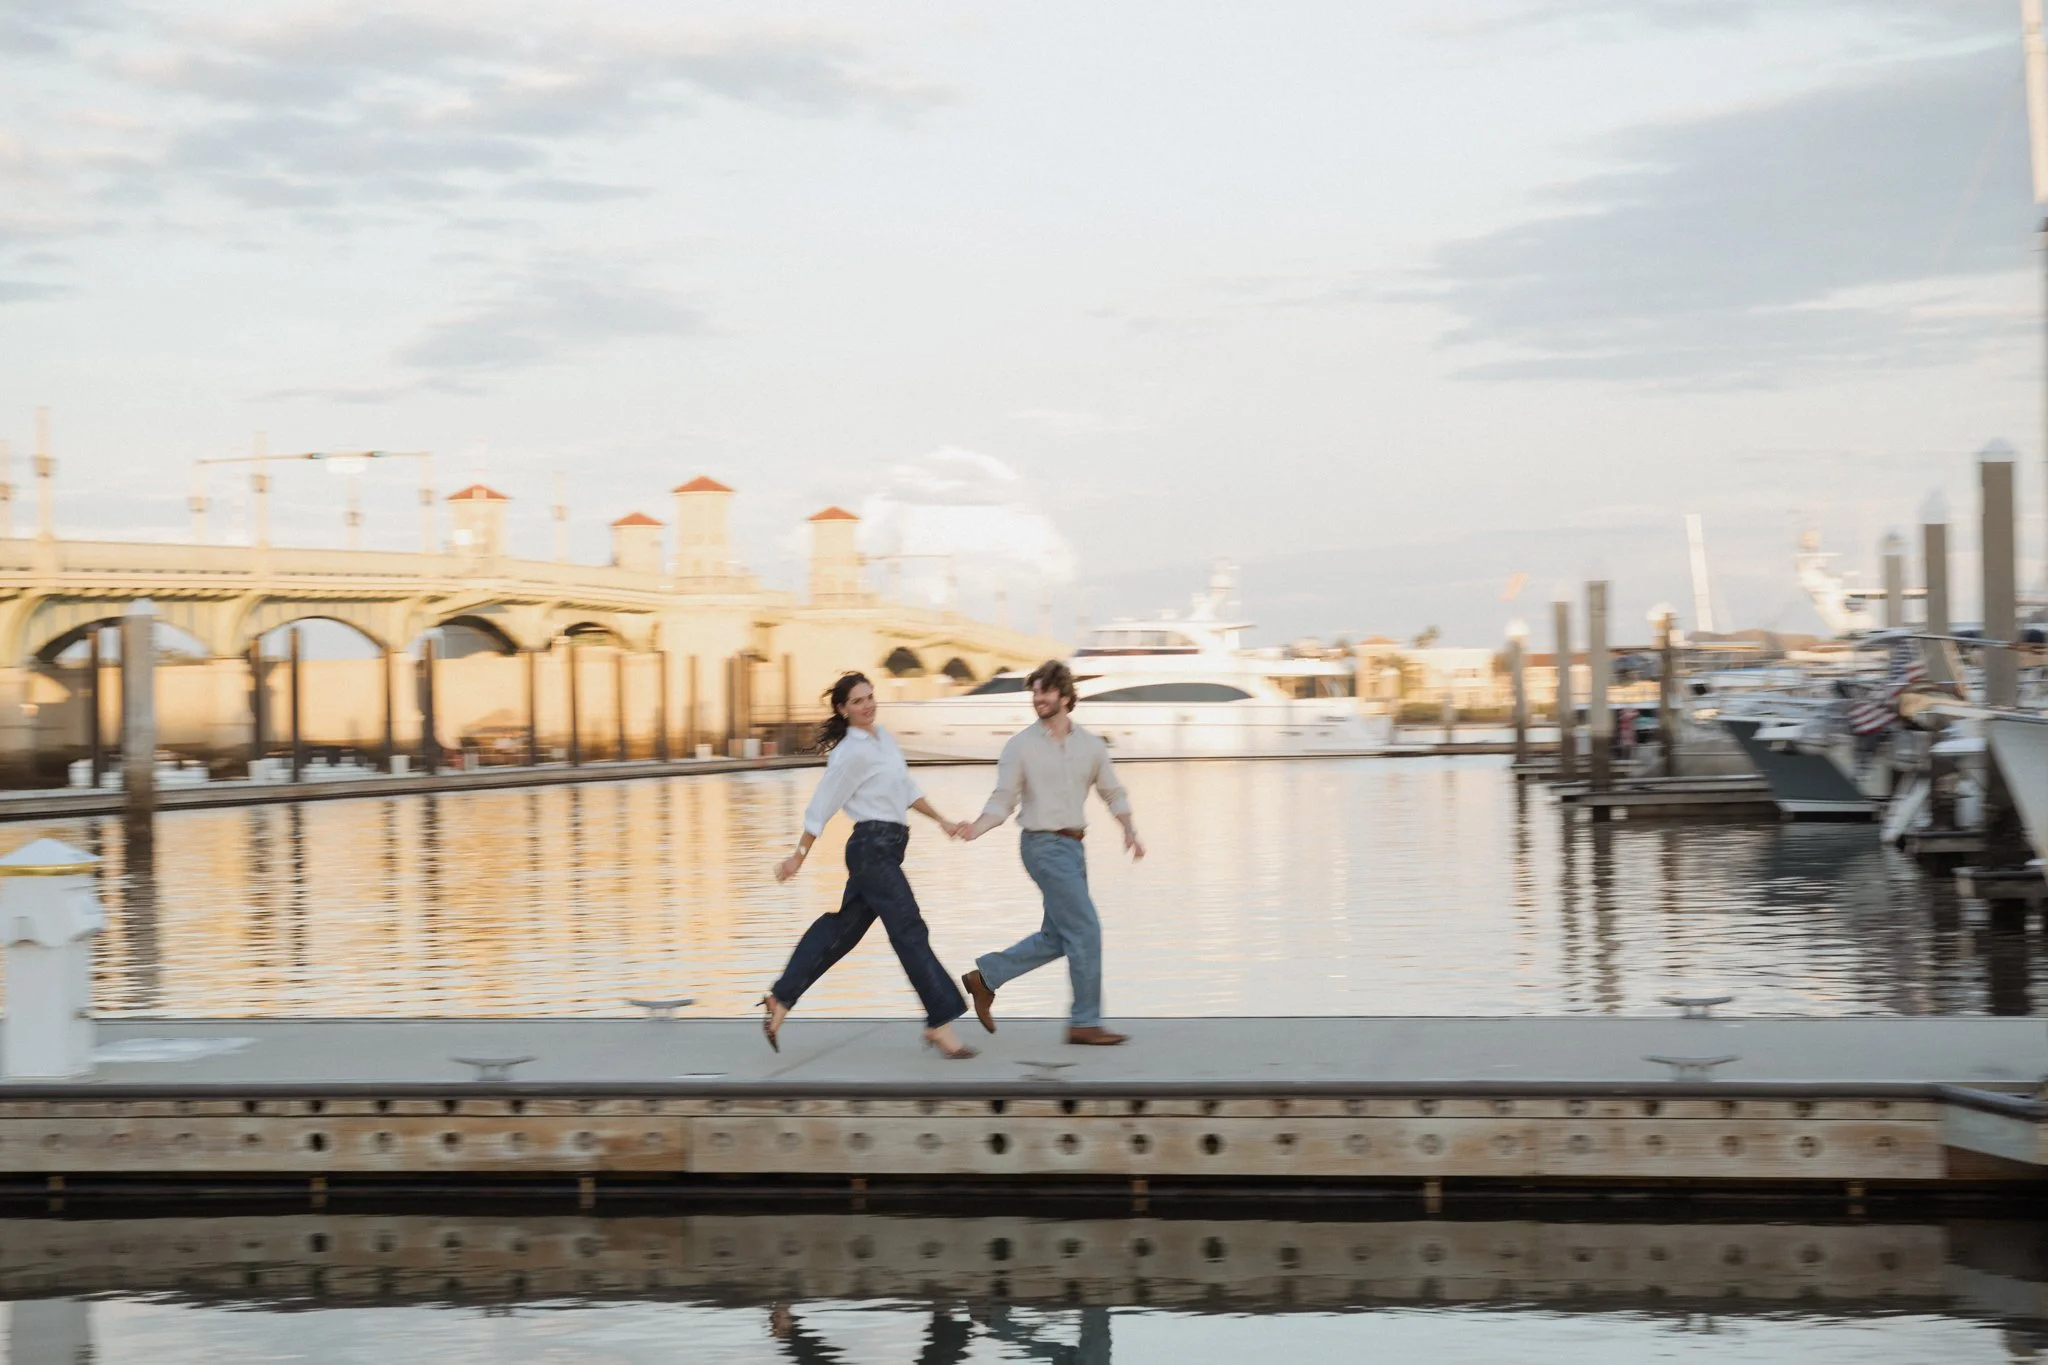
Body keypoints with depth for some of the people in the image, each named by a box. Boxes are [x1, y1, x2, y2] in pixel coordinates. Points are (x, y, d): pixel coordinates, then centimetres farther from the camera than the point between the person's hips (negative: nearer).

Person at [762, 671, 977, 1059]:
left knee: (842, 929, 12)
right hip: (872, 848, -9)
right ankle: (940, 1023, -6)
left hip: (886, 849, 9)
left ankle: (781, 999, 18)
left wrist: (941, 820, 17)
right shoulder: (850, 754, -13)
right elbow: (820, 808, -9)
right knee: (910, 932, -9)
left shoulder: (882, 737, 13)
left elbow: (905, 788, 22)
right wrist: (798, 857, -6)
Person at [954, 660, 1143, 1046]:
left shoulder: (1090, 745, 6)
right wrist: (976, 829, -20)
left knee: (1056, 937, 11)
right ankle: (1084, 1023, -1)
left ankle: (984, 977, 24)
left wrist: (1130, 831, -2)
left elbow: (1113, 792, 14)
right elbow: (1003, 801, -4)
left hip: (1072, 847, 6)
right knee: (1085, 930, -9)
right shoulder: (1020, 746, -6)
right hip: (1044, 845, -6)